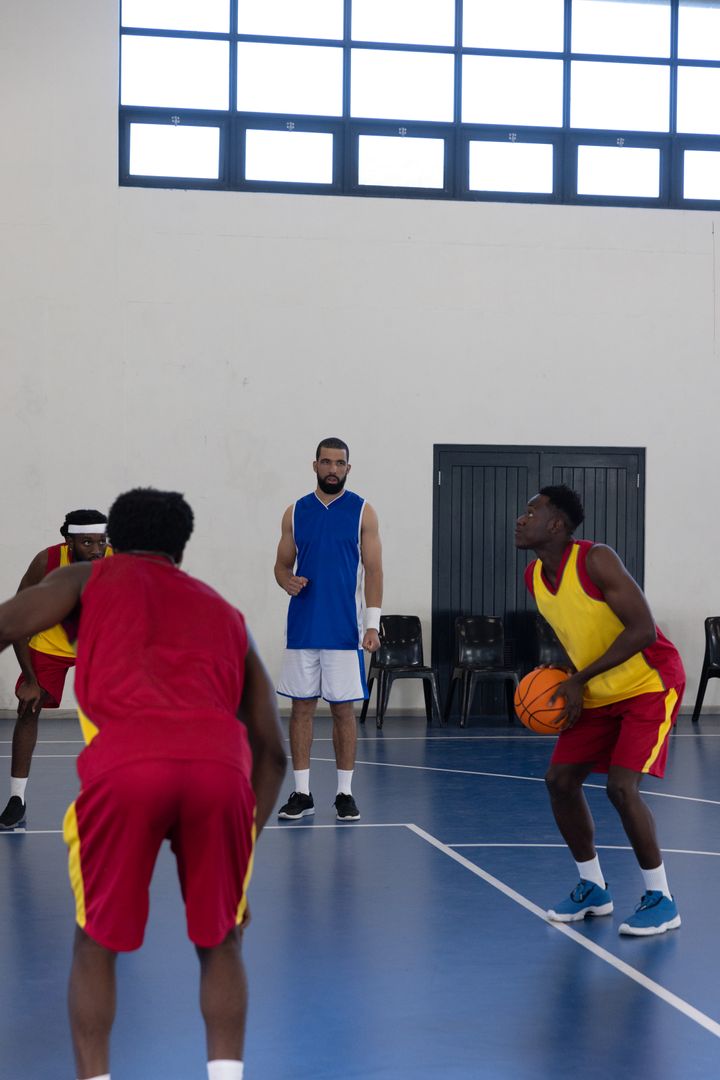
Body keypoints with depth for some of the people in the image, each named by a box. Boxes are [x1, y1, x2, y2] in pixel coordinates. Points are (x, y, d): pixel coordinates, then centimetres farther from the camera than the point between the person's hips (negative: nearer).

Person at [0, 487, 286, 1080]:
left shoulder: (90, 578, 26)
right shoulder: (227, 615, 34)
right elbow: (272, 750, 30)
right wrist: (243, 848, 34)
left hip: (124, 765, -2)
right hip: (221, 766, 2)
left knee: (97, 946, 19)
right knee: (220, 945, 22)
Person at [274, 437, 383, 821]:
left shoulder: (362, 512, 1)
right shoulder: (295, 512, 8)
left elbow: (373, 570, -1)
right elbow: (282, 564, 12)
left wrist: (372, 623, -10)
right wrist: (287, 581, -12)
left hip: (344, 629, -2)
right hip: (302, 627, 2)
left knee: (343, 708, 2)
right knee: (301, 707, 4)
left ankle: (345, 793, 10)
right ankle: (302, 793, 11)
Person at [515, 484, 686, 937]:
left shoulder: (596, 560, -24)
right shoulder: (534, 578, 0)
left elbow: (643, 630, -28)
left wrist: (580, 680, -25)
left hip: (650, 684, -8)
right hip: (599, 694, 8)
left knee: (622, 786, -19)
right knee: (560, 780, 3)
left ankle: (662, 899, -5)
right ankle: (594, 889, 18)